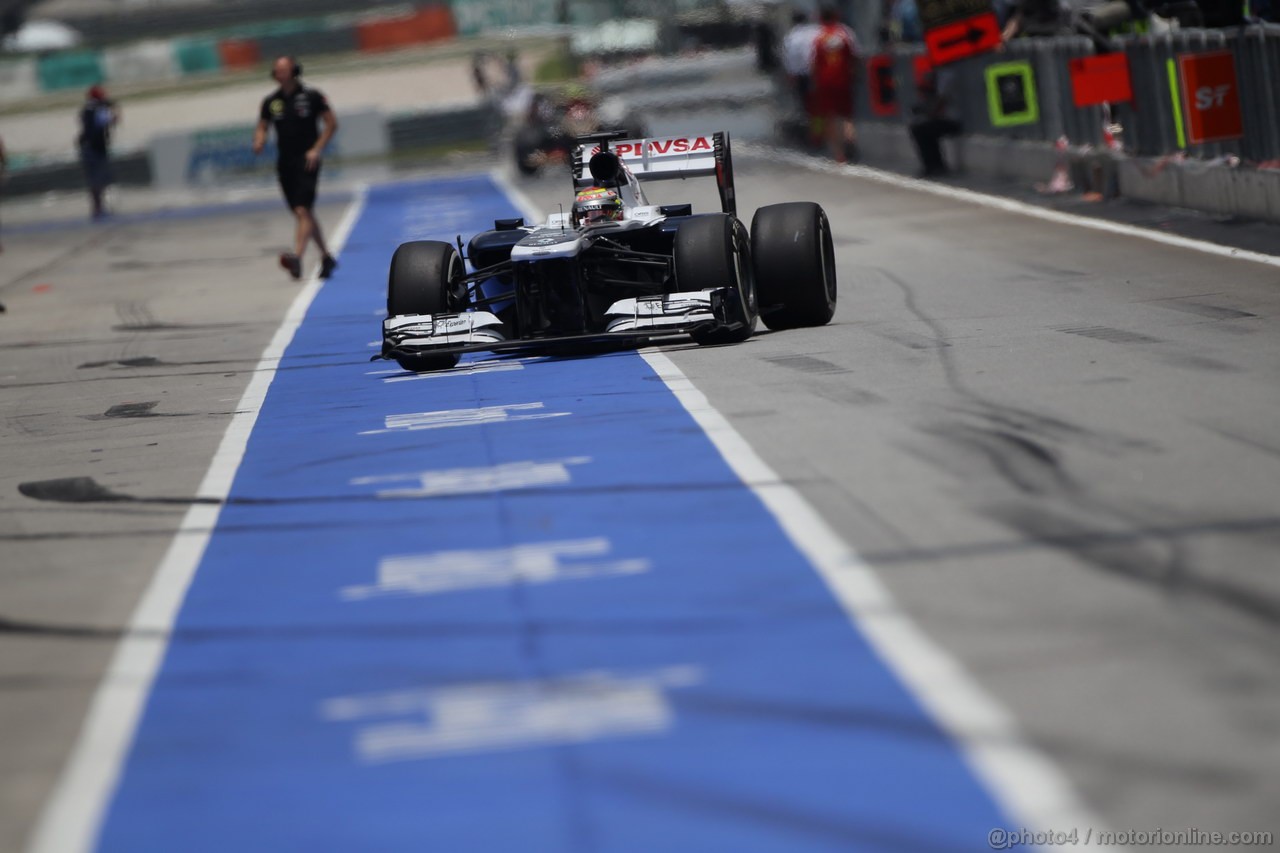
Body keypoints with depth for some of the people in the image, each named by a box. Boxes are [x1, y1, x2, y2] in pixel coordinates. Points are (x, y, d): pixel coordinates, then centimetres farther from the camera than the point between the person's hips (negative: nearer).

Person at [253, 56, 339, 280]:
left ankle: (297, 257, -31)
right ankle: (326, 257, 25)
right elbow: (262, 128, 14)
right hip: (285, 163, 5)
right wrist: (259, 141, -10)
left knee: (302, 211, -18)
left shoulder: (311, 96, -4)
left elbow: (331, 123, -1)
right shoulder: (270, 101, 8)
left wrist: (317, 149, -11)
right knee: (304, 215, 12)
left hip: (307, 161, -5)